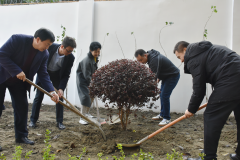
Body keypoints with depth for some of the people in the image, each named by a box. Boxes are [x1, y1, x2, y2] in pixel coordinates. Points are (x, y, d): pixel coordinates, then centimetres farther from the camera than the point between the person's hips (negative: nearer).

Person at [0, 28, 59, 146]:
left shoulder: (44, 54, -9)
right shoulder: (17, 39, -23)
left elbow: (43, 74, -9)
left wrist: (51, 91, -21)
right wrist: (17, 71, -29)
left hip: (19, 81, 5)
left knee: (22, 107, 2)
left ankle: (21, 136, 14)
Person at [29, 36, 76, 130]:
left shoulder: (70, 57, -24)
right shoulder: (50, 47, -26)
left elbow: (66, 75, -18)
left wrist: (61, 88, -26)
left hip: (57, 75, 1)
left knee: (59, 97, -3)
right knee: (39, 96, 1)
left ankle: (59, 122, 8)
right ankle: (33, 120, 14)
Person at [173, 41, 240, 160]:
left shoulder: (194, 58, -4)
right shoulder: (207, 50, 24)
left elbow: (199, 89, -6)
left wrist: (191, 109, 7)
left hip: (229, 82, -10)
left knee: (211, 118, -2)